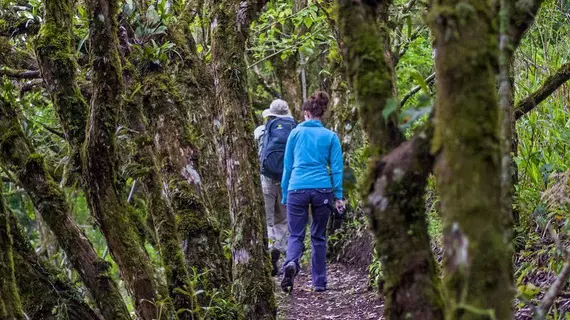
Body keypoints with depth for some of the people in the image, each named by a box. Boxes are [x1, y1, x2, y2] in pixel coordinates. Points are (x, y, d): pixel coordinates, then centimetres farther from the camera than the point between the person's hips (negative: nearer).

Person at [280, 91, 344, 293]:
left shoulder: (296, 133, 7)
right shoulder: (331, 136, 7)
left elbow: (288, 165, 9)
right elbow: (336, 168, 3)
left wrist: (285, 193, 13)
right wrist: (338, 196, 5)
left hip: (297, 188, -1)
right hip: (322, 190, 1)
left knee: (296, 235, 3)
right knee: (319, 237, 13)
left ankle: (291, 263, -28)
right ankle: (319, 282, 14)